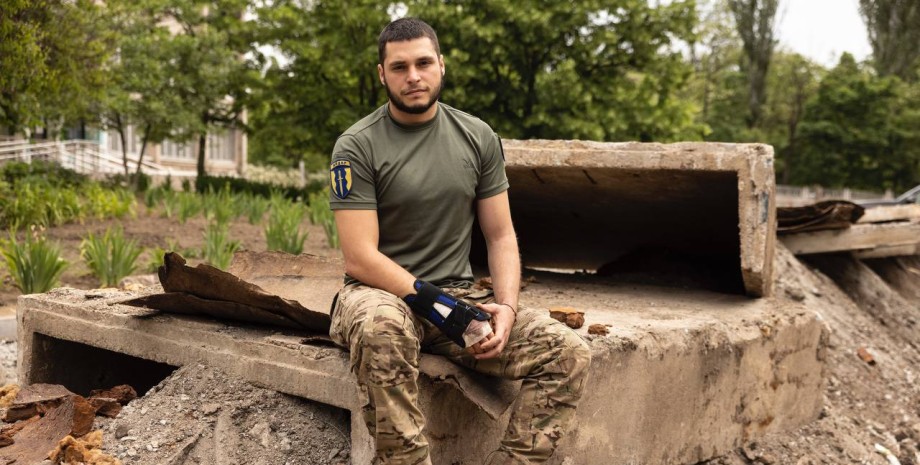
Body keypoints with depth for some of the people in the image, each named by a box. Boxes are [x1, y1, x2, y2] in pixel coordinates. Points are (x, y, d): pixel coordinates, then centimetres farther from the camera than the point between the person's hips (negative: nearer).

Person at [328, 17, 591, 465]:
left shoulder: (478, 138, 7)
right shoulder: (356, 147, -6)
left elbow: (501, 236, 8)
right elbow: (360, 259, -12)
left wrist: (506, 306, -9)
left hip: (457, 293, 4)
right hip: (382, 293, -4)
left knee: (568, 353, -16)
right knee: (382, 328, -41)